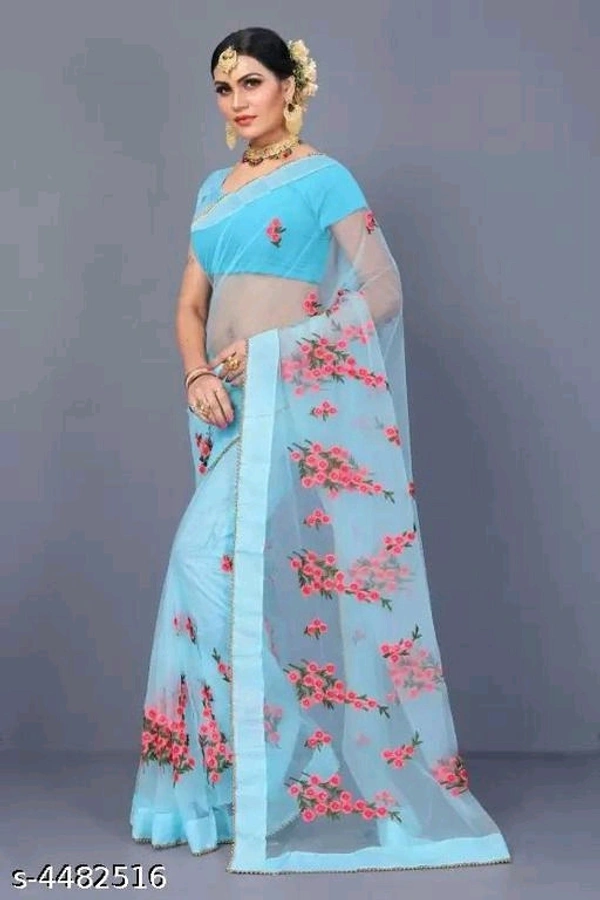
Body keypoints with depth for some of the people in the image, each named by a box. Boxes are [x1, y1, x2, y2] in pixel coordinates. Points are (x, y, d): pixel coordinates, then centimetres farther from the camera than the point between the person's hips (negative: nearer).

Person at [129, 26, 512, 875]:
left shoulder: (324, 178, -2)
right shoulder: (215, 190, 17)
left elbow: (382, 290, -9)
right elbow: (191, 303, 15)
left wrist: (273, 348, -15)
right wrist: (198, 374, -6)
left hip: (297, 400, -6)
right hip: (232, 405, 6)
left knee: (216, 559, -15)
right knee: (257, 574, 7)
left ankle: (253, 780, -4)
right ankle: (235, 776, 15)